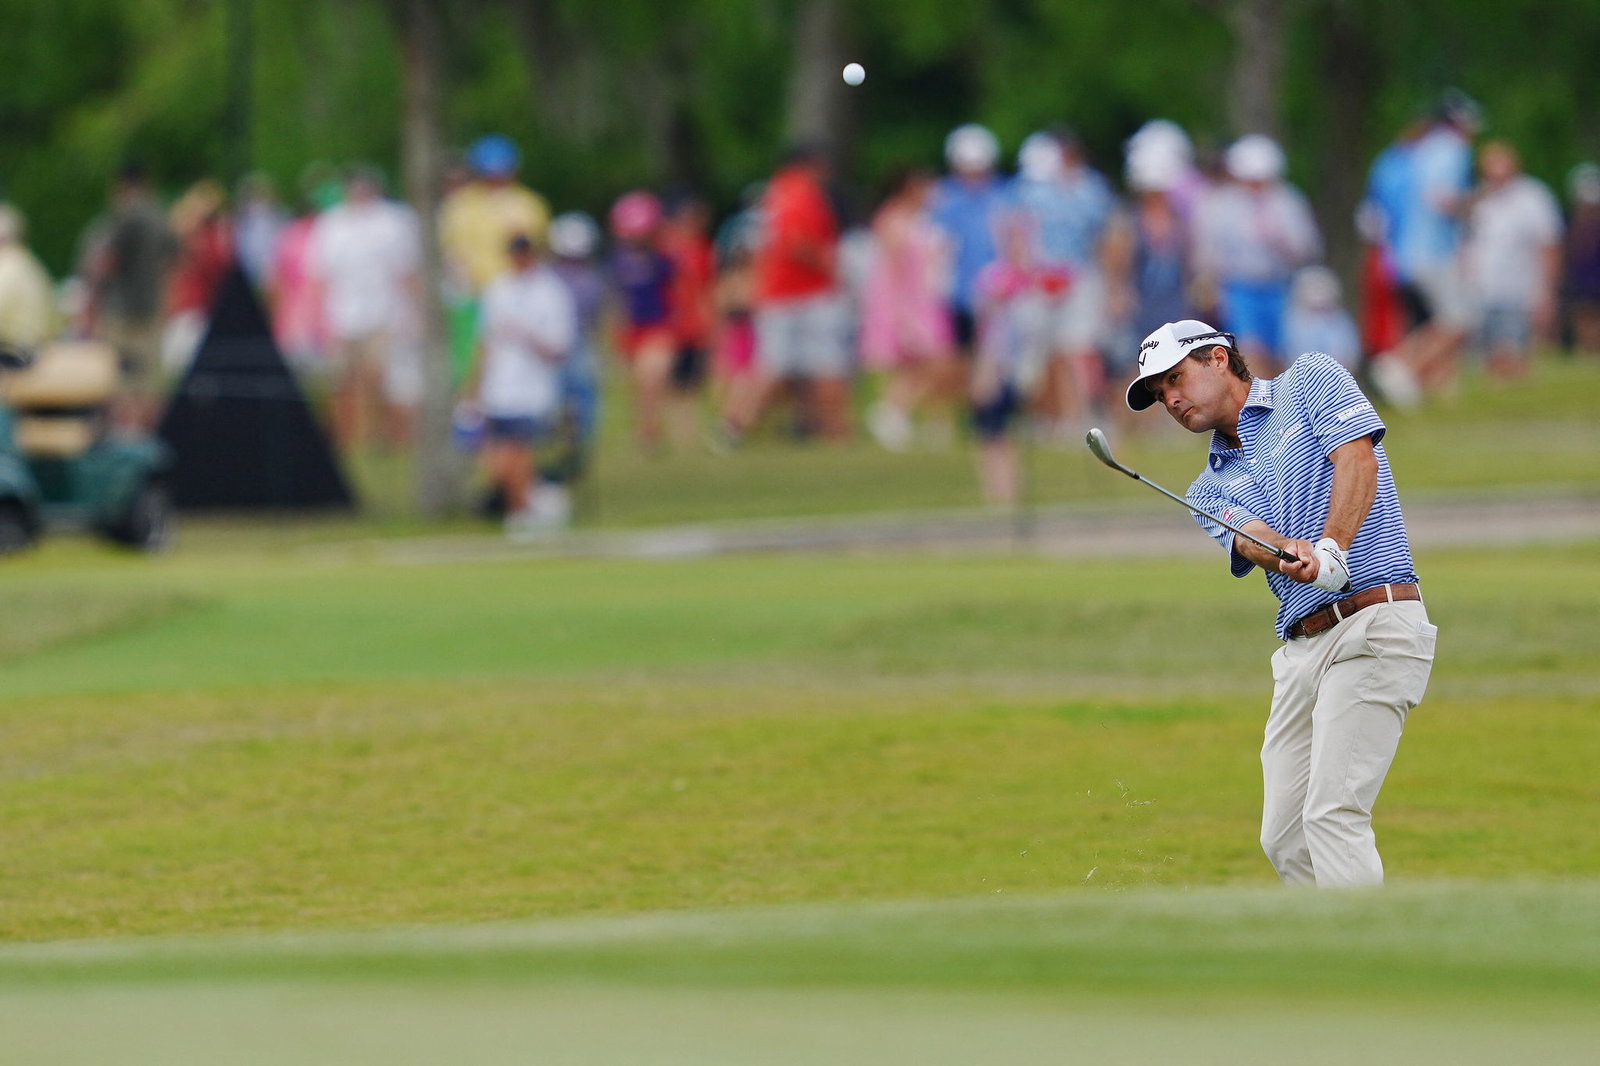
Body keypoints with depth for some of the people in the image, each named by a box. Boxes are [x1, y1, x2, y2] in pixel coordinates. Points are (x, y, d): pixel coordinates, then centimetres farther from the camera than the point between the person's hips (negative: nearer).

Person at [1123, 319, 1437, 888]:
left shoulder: (1309, 382, 8)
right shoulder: (1210, 490, 20)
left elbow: (1358, 460, -8)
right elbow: (1253, 541, -1)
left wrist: (1331, 548, -25)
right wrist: (1294, 554, -25)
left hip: (1373, 623, -7)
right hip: (1300, 648, 7)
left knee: (1332, 815, -18)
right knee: (1284, 839, 4)